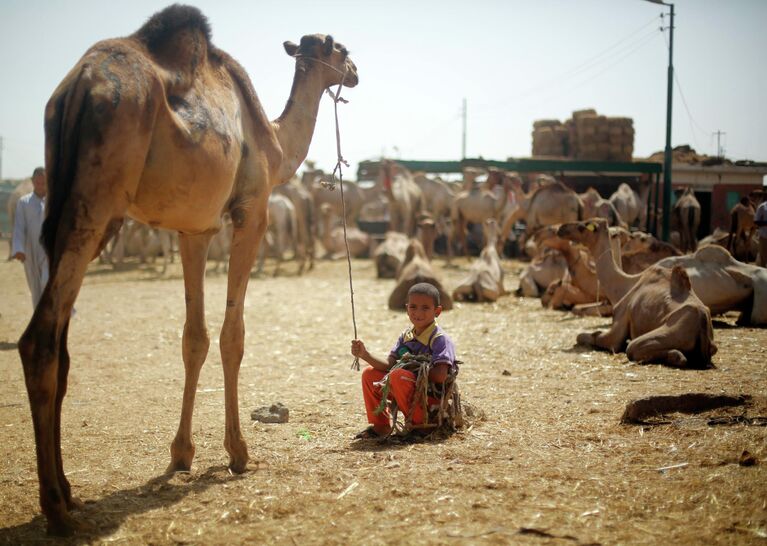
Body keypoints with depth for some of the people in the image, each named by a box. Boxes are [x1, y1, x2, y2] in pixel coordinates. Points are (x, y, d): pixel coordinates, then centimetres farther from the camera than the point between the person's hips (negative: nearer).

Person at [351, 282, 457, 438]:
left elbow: (440, 376, -26)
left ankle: (419, 424, -15)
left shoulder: (440, 339, -16)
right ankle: (381, 425, 11)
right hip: (413, 392, 8)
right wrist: (365, 355, -13)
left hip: (433, 397, -8)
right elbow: (389, 365, 1)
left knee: (398, 376, -31)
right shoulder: (406, 336, 7)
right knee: (369, 374, 5)